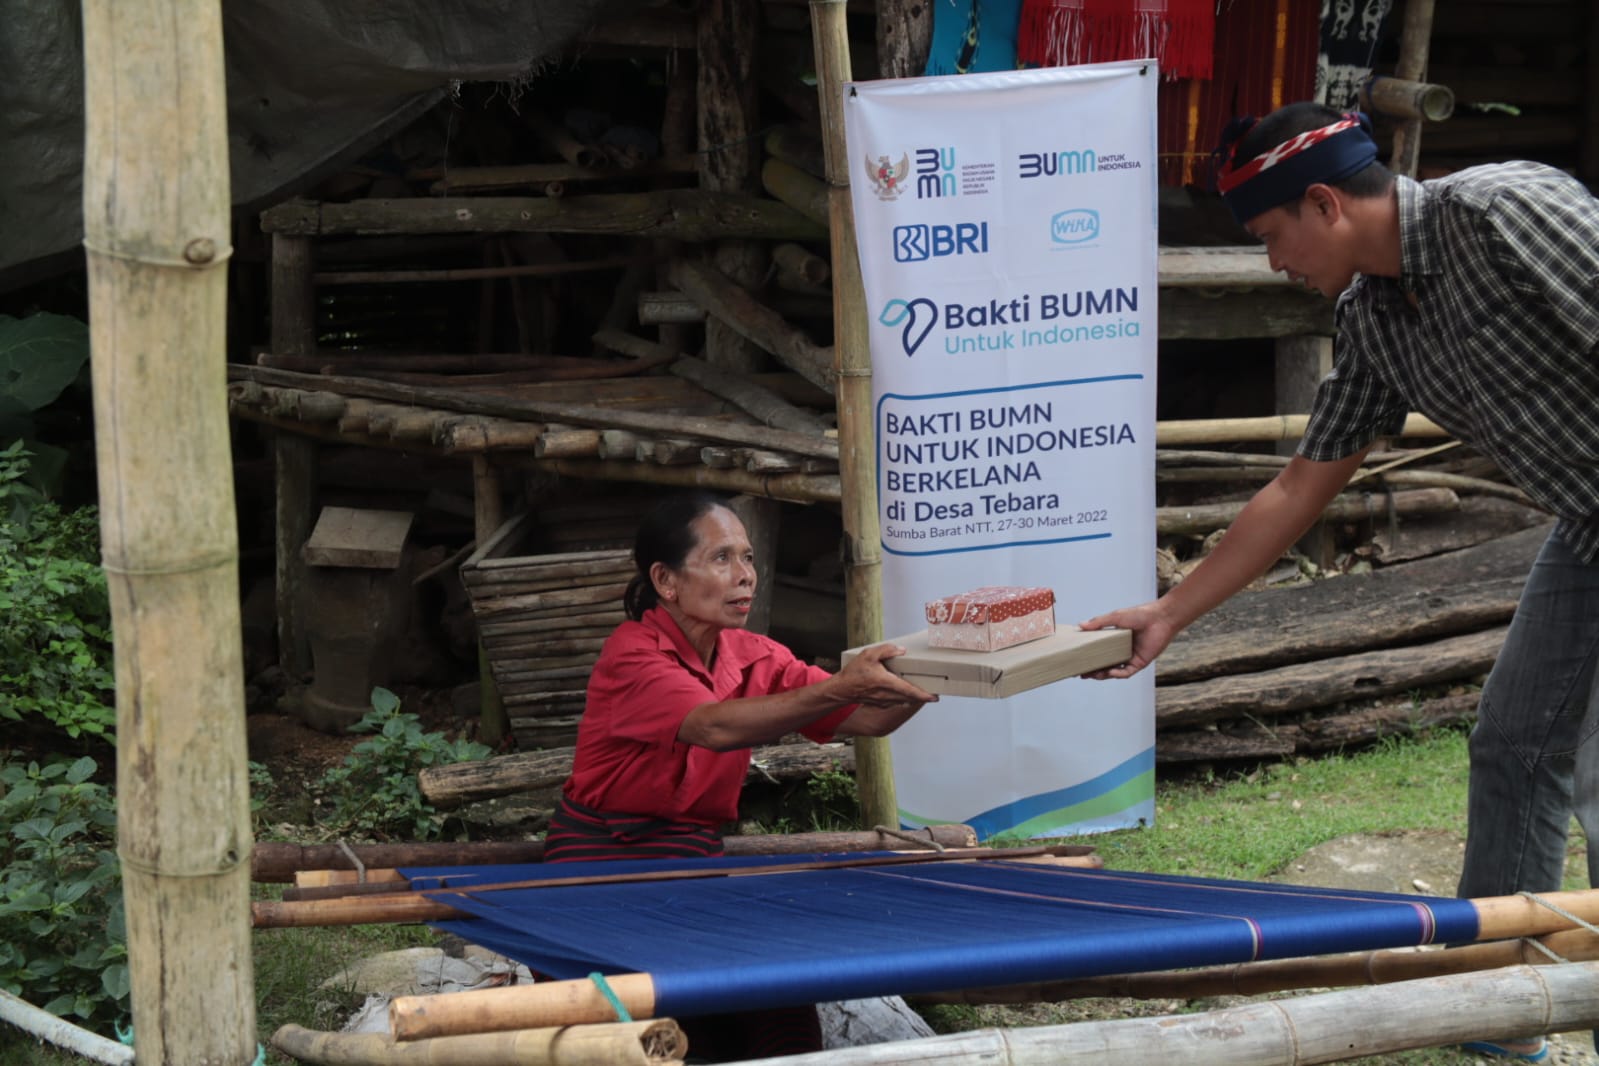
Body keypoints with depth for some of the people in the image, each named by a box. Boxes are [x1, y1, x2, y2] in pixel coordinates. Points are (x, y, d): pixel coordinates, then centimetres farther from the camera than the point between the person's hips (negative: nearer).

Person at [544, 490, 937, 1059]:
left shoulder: (755, 658, 6)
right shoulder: (632, 654, -14)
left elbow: (870, 719, -3)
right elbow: (715, 726, -32)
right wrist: (841, 687, -40)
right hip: (603, 860, -5)